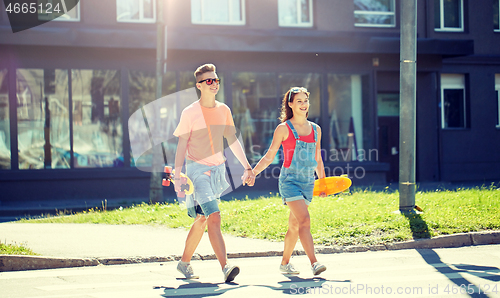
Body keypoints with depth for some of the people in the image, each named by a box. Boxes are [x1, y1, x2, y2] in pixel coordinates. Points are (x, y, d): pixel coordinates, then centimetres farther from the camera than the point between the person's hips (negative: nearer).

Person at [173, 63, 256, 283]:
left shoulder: (223, 110, 8)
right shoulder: (190, 113, -7)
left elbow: (232, 140, 15)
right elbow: (182, 145, -5)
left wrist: (247, 167, 12)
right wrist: (177, 175, -13)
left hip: (218, 169, 6)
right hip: (197, 169, -6)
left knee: (202, 219, 13)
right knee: (214, 217, -19)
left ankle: (184, 263, 28)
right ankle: (225, 267, -26)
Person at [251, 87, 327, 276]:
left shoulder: (315, 129, 12)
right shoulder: (284, 129, -2)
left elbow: (318, 160, 20)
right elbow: (269, 156, 1)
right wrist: (252, 173, -9)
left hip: (308, 182, 5)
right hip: (289, 180, -5)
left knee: (295, 226, 10)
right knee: (304, 220, -20)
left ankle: (285, 263, 24)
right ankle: (314, 263, -27)